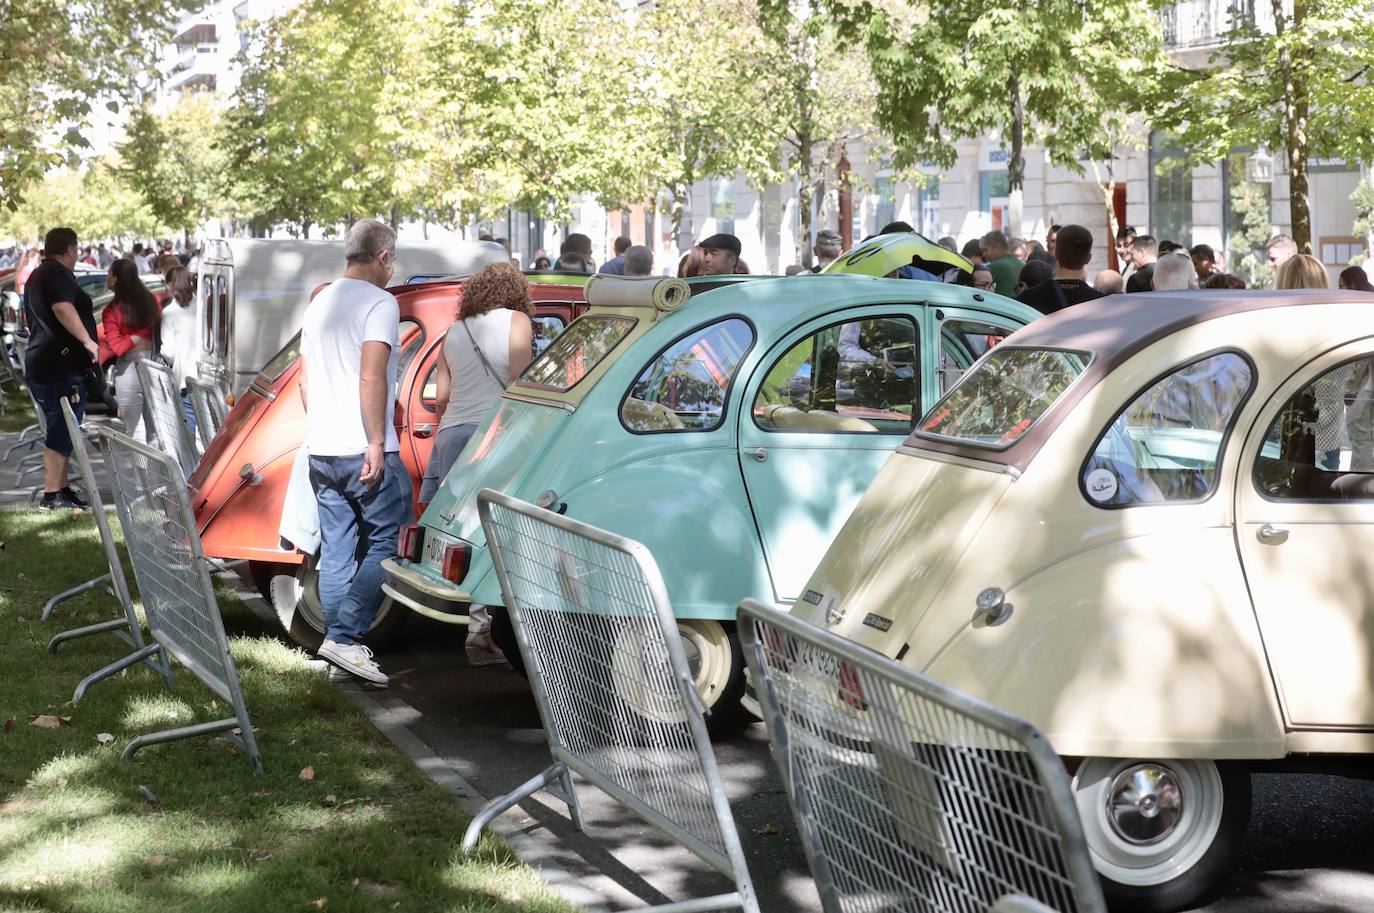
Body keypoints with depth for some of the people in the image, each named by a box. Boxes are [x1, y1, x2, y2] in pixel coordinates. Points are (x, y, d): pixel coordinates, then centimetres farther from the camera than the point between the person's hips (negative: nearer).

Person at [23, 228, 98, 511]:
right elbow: (62, 308, -28)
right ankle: (52, 495, -12)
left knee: (62, 431, 14)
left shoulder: (36, 277, 23)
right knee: (61, 433, -11)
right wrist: (87, 340, -30)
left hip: (42, 363, 11)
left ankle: (62, 490, 17)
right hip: (60, 366, -11)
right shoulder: (58, 273, -10)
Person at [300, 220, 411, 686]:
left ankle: (338, 640, 11)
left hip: (321, 451, 8)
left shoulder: (319, 303, 17)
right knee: (385, 542, -3)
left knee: (336, 550, 10)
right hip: (366, 453, -8)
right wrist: (377, 444, -19)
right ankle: (344, 636, -11)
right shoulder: (379, 303, -9)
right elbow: (371, 378, -19)